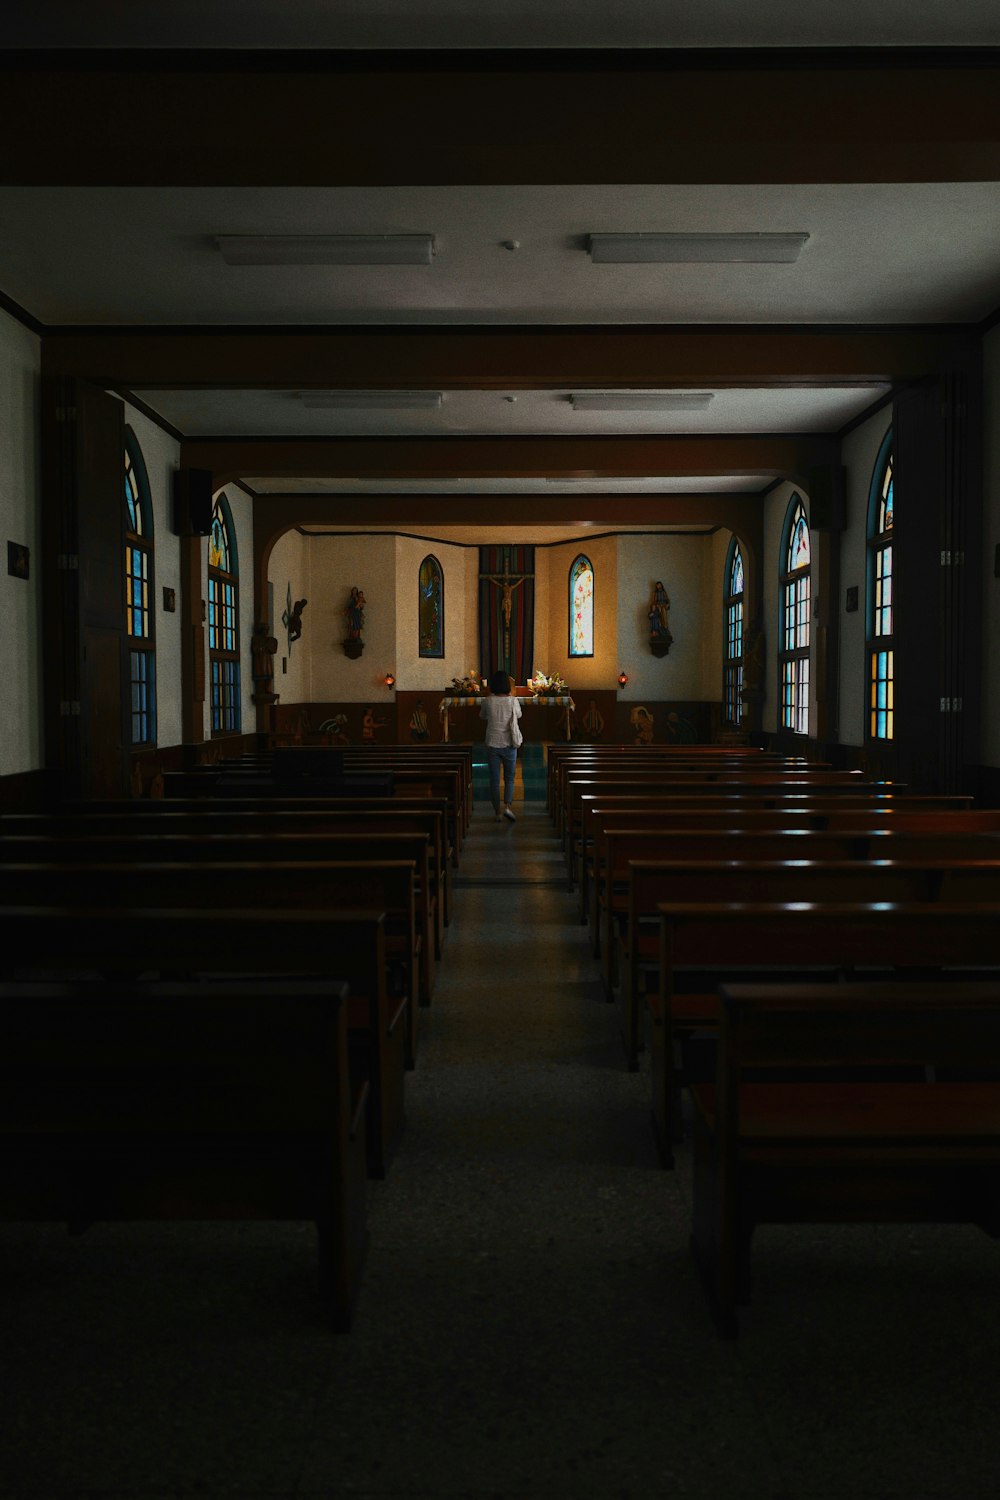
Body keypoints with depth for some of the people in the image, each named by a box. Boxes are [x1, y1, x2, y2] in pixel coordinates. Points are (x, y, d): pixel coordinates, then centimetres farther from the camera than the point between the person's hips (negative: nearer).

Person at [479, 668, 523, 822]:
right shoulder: (512, 701, -9)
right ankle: (508, 807, -5)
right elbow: (519, 715, 11)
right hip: (509, 745, 0)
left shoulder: (487, 701, -8)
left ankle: (497, 812, 11)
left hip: (492, 745, 0)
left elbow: (482, 716, 12)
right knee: (509, 778, 13)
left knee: (494, 780, 8)